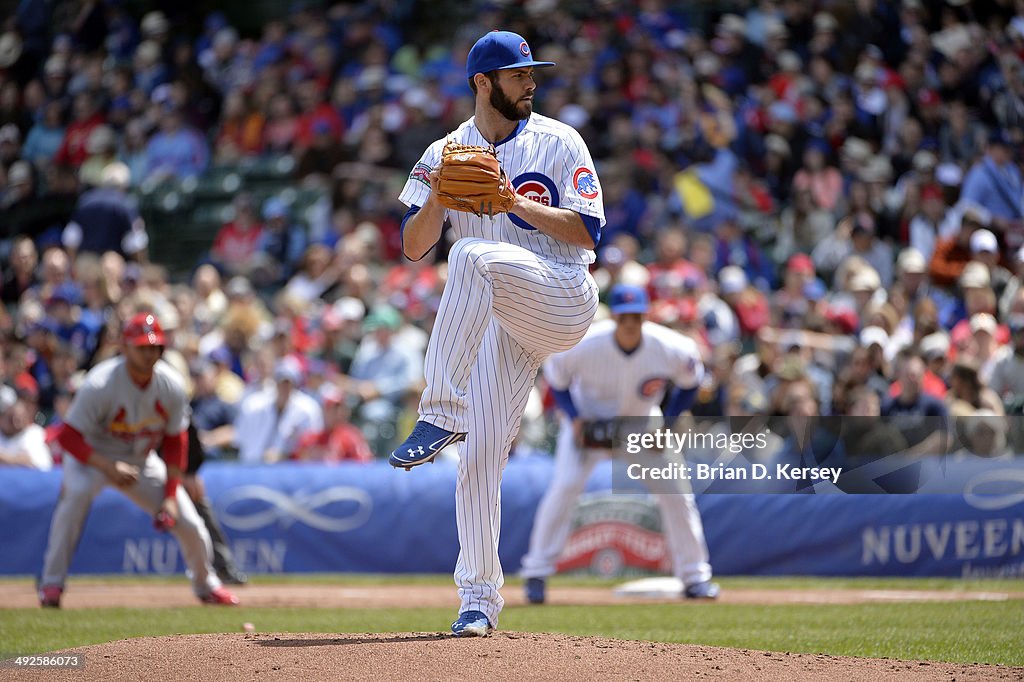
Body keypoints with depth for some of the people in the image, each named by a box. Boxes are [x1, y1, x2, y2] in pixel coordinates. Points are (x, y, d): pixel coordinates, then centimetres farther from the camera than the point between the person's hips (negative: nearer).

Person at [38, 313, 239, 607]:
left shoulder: (171, 385, -16)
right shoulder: (100, 384, -29)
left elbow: (175, 441, -3)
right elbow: (68, 436, -27)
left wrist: (170, 495, -8)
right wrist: (109, 468, -38)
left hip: (141, 459, 4)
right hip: (91, 454, -4)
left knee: (190, 524, -3)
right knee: (76, 491, -38)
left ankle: (206, 585, 29)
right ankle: (51, 584, -28)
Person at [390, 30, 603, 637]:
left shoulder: (558, 143, 2)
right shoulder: (445, 155, 9)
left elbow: (588, 230, -7)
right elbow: (414, 247, 2)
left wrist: (513, 200, -16)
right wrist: (436, 198, -17)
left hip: (564, 301, -3)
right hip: (499, 323, 3)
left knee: (473, 256, -32)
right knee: (481, 451, -6)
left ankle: (442, 414, -33)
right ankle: (480, 598, 2)